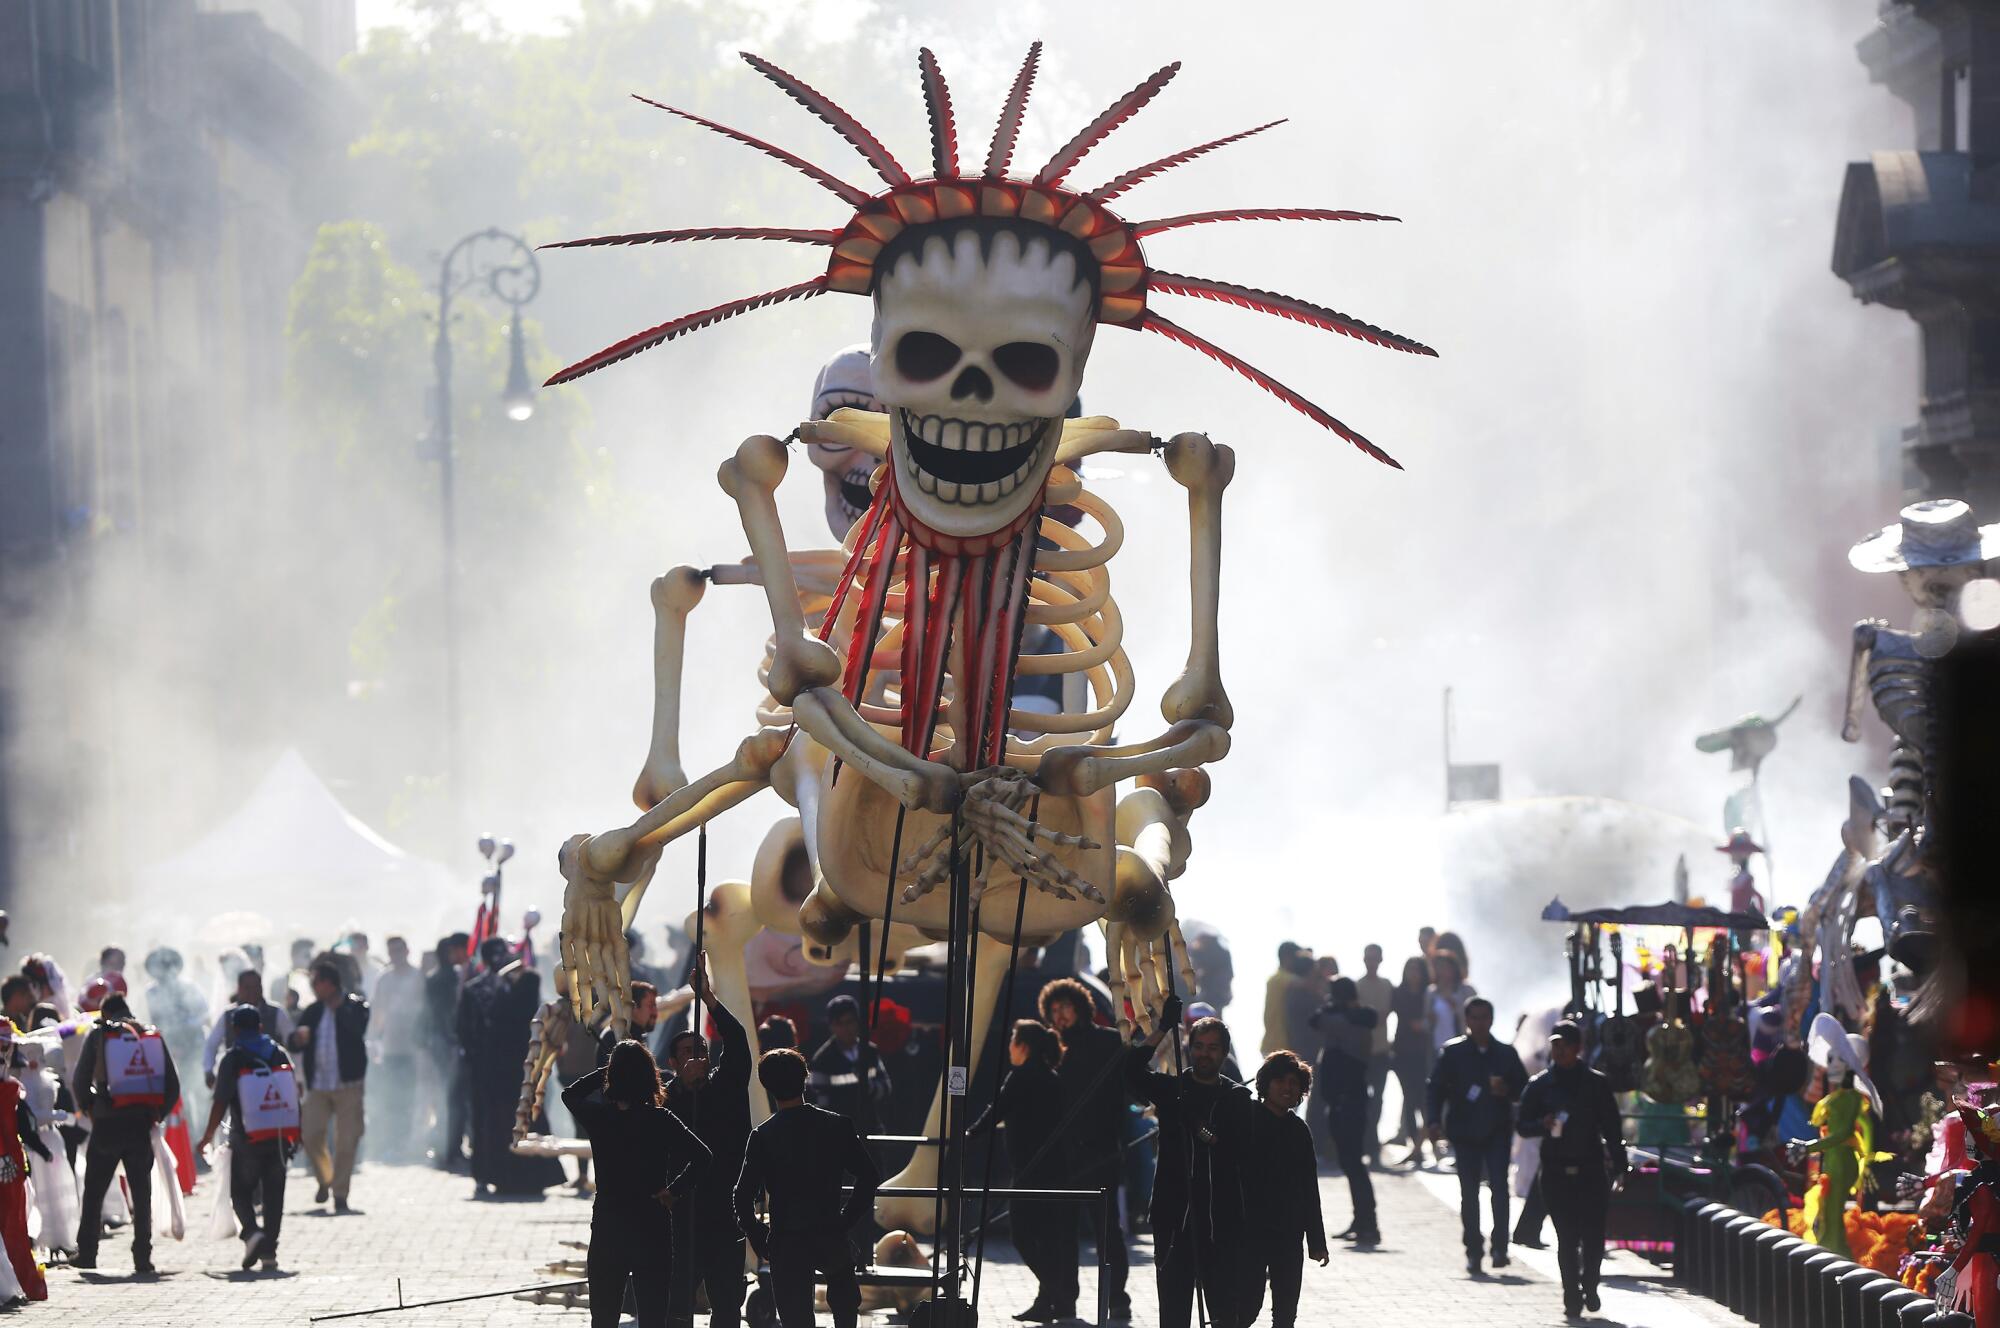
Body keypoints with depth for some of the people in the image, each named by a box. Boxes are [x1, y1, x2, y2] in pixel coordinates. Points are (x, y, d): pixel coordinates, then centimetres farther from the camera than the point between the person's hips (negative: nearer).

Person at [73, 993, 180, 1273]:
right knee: (141, 1193, 7)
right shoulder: (153, 1037, 9)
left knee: (94, 1192, 9)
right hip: (141, 1125, 2)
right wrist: (157, 1116, 15)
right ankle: (143, 1258, 2)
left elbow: (81, 1081, -5)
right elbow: (172, 1085, 6)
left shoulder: (98, 1035, 1)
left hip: (107, 1124, -2)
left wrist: (89, 1108, 10)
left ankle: (86, 1254, 8)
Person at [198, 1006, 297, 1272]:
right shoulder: (280, 1055, 7)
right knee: (273, 1193, 9)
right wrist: (295, 1135, 19)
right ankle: (269, 1251, 5)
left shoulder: (233, 1059, -6)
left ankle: (252, 1231, -15)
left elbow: (221, 1102, -9)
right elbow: (295, 1096, 9)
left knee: (241, 1190, 9)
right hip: (281, 1138, 3)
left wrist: (208, 1135, 1)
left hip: (247, 1139, -3)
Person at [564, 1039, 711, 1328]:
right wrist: (674, 1191, -7)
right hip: (653, 1229, -1)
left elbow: (570, 1094, 18)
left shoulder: (598, 1117, -5)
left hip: (607, 1229, 1)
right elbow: (702, 1155, -17)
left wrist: (606, 1071, 13)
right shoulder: (660, 1120, -8)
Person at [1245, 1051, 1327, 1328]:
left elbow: (1310, 1190, 14)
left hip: (1290, 1235, 5)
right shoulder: (1247, 1123, -4)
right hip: (1251, 1232, -5)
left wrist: (1317, 1242, 13)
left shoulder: (1299, 1131, 10)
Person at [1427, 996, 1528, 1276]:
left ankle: (1499, 1247, -11)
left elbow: (1524, 1088, 14)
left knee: (1499, 1185, -13)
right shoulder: (1452, 1053, 6)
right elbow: (1435, 1089, 3)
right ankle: (1473, 1251, 7)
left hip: (1497, 1130, 0)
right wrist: (1435, 1121, -10)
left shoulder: (1506, 1054, 10)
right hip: (1465, 1132, 0)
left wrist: (1506, 1090, -8)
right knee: (1469, 1192, 0)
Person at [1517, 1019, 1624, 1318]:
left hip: (1591, 1169, 0)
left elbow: (1611, 1126, 7)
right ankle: (1572, 1295, 3)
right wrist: (1544, 1125, -14)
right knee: (1567, 1237, -4)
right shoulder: (1539, 1085, 7)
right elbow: (1523, 1125, 7)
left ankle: (1589, 1285, 20)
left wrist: (1618, 1164, 0)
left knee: (1594, 1235, -3)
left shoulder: (1596, 1083, 6)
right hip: (1556, 1171, 0)